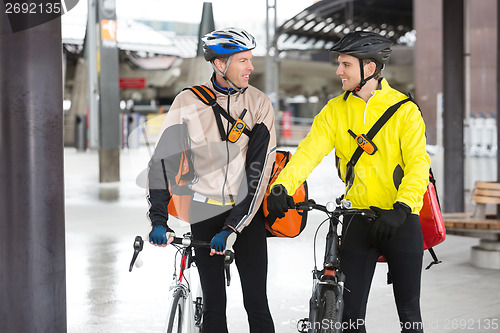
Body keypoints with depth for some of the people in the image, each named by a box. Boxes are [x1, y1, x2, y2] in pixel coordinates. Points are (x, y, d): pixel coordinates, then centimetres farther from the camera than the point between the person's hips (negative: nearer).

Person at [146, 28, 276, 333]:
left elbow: (259, 170, -10)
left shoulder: (259, 104, -4)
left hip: (246, 210, 0)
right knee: (214, 303, 2)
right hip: (206, 211, 0)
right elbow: (163, 159, -5)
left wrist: (233, 227, -18)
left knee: (257, 303, -3)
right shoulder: (188, 102, -4)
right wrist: (159, 220, -15)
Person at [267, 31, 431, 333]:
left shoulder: (404, 110, -6)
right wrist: (282, 186, -27)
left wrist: (402, 208, -30)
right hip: (358, 221, 2)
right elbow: (310, 150, -10)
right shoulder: (335, 110, 3)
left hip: (400, 220, -2)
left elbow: (418, 164, -15)